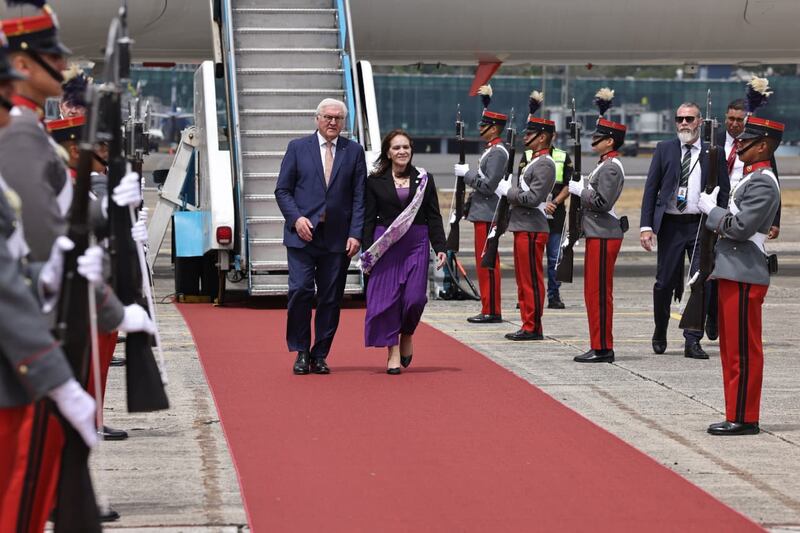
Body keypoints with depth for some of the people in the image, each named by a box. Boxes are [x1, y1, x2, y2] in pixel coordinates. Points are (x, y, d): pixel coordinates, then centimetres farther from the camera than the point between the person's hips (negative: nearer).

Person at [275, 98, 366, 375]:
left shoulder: (354, 152, 8)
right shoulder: (298, 148, 6)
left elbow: (360, 196, 5)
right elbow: (282, 190, 5)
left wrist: (356, 234, -5)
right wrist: (296, 218, -10)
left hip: (338, 238, 1)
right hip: (302, 234, -1)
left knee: (331, 298, 3)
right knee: (300, 291, -9)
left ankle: (320, 355, 13)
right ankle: (301, 353, 4)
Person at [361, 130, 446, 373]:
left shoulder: (424, 179, 8)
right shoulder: (375, 181, 4)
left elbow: (434, 217, 8)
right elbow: (368, 219, 4)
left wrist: (440, 248, 0)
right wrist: (367, 251, -4)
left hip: (416, 245, 1)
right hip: (385, 245, -1)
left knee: (415, 297, -8)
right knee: (387, 298, -4)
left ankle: (407, 335, 20)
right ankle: (393, 352, 5)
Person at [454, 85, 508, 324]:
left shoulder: (498, 152, -15)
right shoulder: (492, 149, 16)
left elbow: (489, 184, -21)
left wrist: (466, 173, -13)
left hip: (487, 214, -10)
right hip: (483, 212, 10)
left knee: (488, 262, -7)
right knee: (485, 262, 12)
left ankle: (492, 311, -4)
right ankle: (489, 309, 16)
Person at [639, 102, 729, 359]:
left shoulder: (714, 153, 5)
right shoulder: (664, 149, 6)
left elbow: (724, 193, 6)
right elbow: (651, 189, 4)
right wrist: (646, 226, -5)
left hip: (702, 226, 0)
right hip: (670, 226, 0)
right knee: (664, 282, 6)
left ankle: (692, 341, -1)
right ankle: (660, 332, 28)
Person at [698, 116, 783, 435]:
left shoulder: (762, 183, -15)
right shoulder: (751, 178, 17)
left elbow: (740, 228, -22)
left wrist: (710, 209, -11)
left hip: (745, 276, -10)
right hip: (734, 273, 10)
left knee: (743, 350, -5)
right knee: (732, 348, 13)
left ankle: (743, 419, -1)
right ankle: (737, 416, 19)